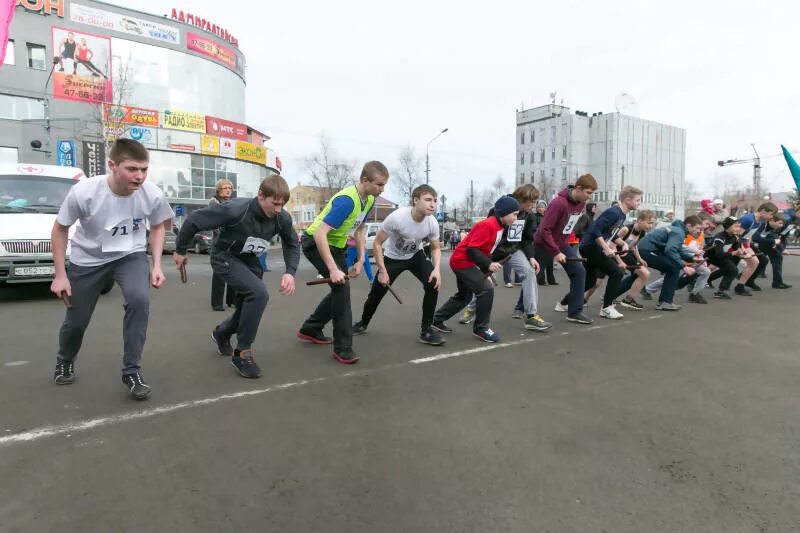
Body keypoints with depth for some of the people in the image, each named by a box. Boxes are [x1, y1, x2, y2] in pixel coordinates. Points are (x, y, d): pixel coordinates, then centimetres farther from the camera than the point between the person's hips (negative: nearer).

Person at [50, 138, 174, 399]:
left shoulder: (153, 194, -25)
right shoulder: (83, 192, -29)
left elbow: (158, 226, -2)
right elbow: (60, 229, -11)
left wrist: (157, 265, -11)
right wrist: (60, 275, -10)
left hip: (131, 255, 0)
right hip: (87, 259, 0)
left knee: (139, 300, -28)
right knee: (76, 320, 10)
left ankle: (132, 372, -10)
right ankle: (64, 363, 47)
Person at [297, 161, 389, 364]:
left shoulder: (369, 200, -4)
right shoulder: (346, 200, -32)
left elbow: (358, 230, 10)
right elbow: (319, 234, -37)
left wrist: (360, 260, 3)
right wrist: (333, 269, -39)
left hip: (336, 245, 9)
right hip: (315, 243, -9)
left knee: (341, 289, 15)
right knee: (341, 286, -19)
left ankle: (310, 329, 32)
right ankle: (343, 347, -11)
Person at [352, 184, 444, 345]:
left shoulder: (432, 223, -21)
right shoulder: (397, 217, -33)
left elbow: (436, 248, -4)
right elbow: (377, 243, -21)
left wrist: (437, 269, -22)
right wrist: (382, 271, -22)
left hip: (416, 256, 2)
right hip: (392, 258, -2)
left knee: (433, 284, -20)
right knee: (376, 293, 5)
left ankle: (426, 330, -5)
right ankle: (363, 323, 37)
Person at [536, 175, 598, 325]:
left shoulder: (581, 203, -3)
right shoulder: (559, 203, -28)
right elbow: (544, 230, -27)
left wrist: (564, 245, 6)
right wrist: (556, 252, -26)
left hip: (562, 243, 7)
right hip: (543, 243, -7)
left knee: (579, 271, -4)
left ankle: (575, 312, 2)